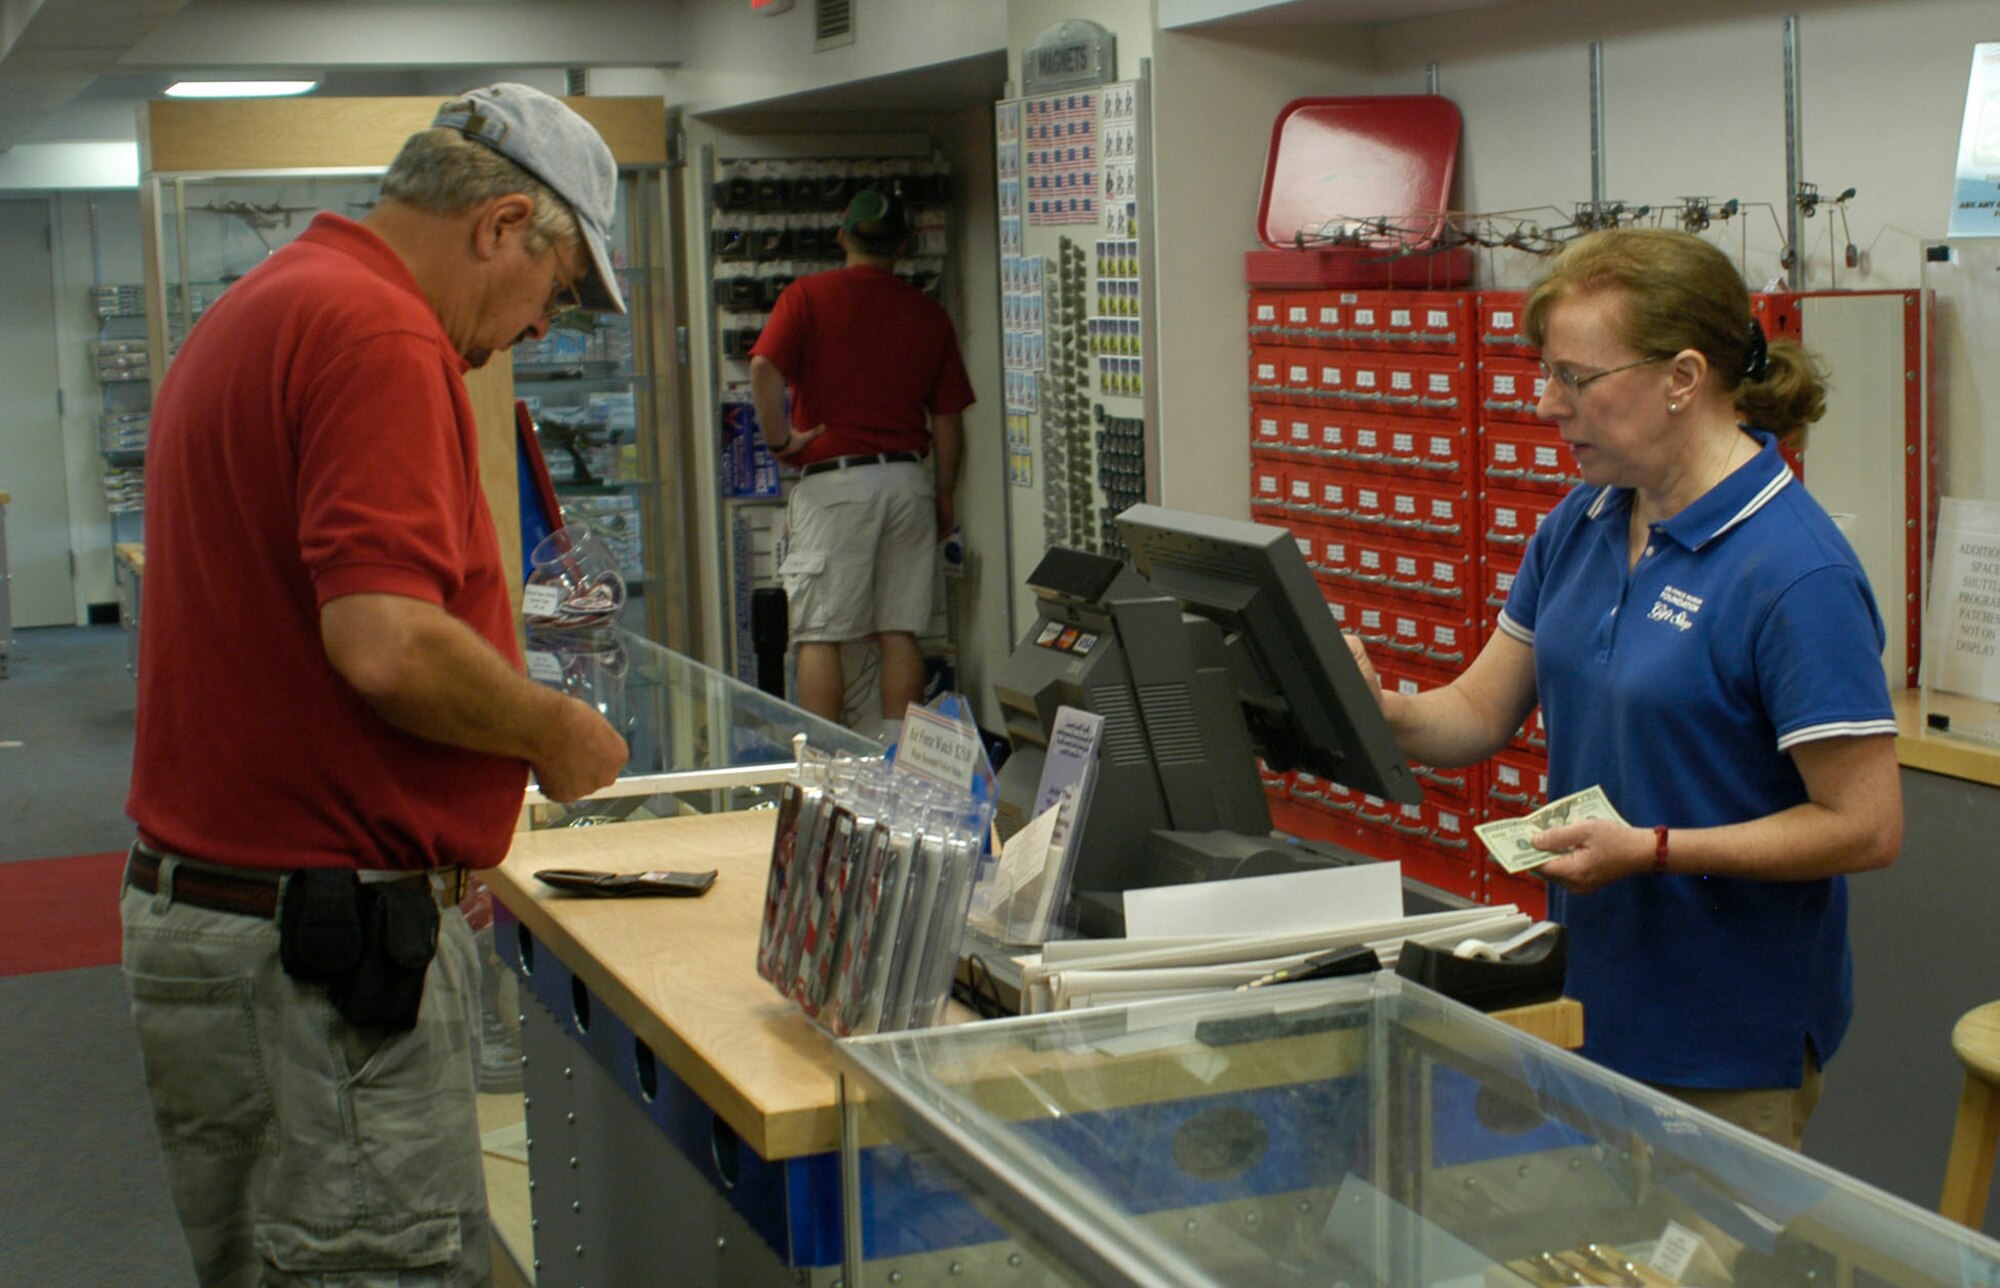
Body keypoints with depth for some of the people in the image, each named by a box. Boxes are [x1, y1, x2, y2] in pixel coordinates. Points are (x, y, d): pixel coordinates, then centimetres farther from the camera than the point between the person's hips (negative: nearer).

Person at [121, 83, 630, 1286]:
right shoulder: (379, 333, -16)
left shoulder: (254, 315, 16)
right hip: (323, 947, -10)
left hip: (195, 905, 10)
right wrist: (554, 728, -8)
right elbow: (386, 643, -26)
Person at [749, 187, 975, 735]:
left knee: (819, 634, 0)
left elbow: (764, 368, -17)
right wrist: (944, 498, 20)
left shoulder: (808, 295, 0)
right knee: (900, 632, 7)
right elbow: (948, 420, 10)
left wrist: (779, 438, -4)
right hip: (907, 478, 3)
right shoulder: (928, 312, 8)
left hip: (833, 481, -3)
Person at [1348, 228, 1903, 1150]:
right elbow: (1481, 713, 7)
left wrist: (1654, 849, -25)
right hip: (1588, 1001, 7)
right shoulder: (1579, 527, 5)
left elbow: (1865, 825, -20)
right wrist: (1380, 712, -13)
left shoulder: (1796, 573, -20)